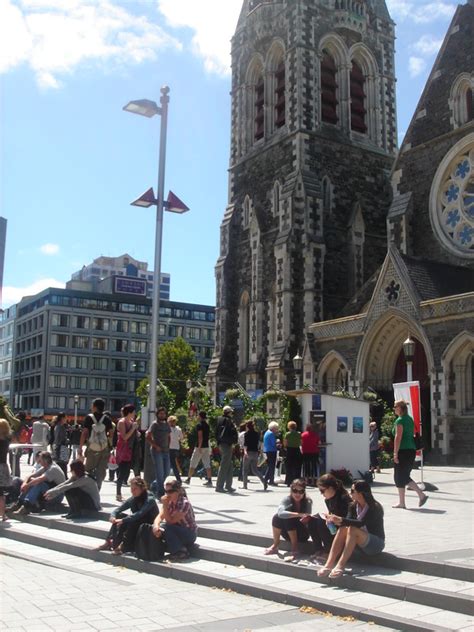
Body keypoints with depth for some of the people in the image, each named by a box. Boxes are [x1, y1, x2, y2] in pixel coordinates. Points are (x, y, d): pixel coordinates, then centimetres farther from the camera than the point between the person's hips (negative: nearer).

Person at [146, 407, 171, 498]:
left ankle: (154, 485, 30)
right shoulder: (155, 424, -6)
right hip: (157, 451, -7)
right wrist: (156, 446, -14)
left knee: (166, 472, 9)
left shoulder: (167, 424, 14)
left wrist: (168, 447, 10)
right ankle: (160, 493, -1)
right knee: (160, 472, -6)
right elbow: (148, 437, -11)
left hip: (166, 451, 7)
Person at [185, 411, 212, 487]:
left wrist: (199, 447, -21)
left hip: (200, 447, -7)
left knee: (192, 464, 5)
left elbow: (200, 437, -19)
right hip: (207, 447, 7)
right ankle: (209, 480, -4)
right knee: (207, 465, 2)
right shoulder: (207, 425, 12)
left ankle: (188, 479, 12)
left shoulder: (199, 425, -11)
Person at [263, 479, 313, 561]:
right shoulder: (287, 500, -14)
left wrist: (306, 519, -42)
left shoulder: (308, 501, -13)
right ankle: (275, 546, -14)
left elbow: (307, 519, -17)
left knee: (289, 519, -30)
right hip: (288, 533, 2)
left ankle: (295, 549, -25)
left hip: (302, 533, -2)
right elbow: (281, 513, -35)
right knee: (276, 517, -26)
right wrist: (298, 514, -47)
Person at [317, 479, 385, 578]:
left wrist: (341, 520, -39)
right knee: (343, 529, -24)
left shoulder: (375, 507, -15)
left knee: (353, 530, -32)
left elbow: (361, 523, -30)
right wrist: (337, 521, -29)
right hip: (360, 543, 6)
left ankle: (340, 566, -41)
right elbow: (349, 521, -9)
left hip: (376, 543, -6)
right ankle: (329, 564, -35)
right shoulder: (353, 506, 4)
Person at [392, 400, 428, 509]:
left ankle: (401, 503, 4)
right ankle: (421, 495, 5)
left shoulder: (399, 420, -12)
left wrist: (395, 453, -18)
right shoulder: (410, 419, 15)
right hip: (412, 450, 9)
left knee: (399, 477, 1)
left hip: (403, 451, -9)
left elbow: (398, 437, -18)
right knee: (405, 476, 15)